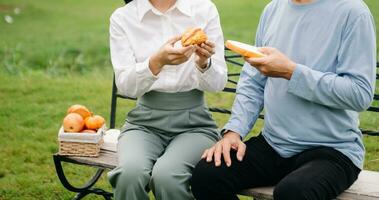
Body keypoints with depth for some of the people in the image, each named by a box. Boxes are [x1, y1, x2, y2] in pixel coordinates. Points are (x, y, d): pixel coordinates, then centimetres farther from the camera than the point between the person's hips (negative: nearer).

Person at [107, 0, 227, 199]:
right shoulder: (122, 17, 0)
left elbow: (218, 84, -1)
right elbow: (125, 86, -9)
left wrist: (203, 63, -24)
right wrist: (157, 61, -29)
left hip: (194, 123, 0)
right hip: (145, 122, 1)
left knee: (167, 175, -31)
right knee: (130, 172, -32)